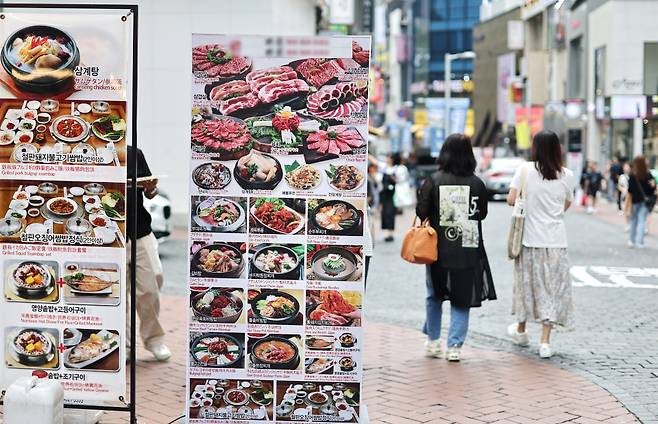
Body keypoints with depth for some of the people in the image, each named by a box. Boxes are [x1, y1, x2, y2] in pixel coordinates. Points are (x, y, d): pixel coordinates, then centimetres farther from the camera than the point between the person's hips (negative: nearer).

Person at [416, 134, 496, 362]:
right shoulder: (477, 183, -5)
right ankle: (455, 346, 5)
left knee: (434, 296, 19)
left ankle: (432, 340, 25)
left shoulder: (434, 181, -9)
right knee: (462, 299, 9)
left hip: (438, 249, 0)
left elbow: (421, 212, -10)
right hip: (468, 250, 0)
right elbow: (482, 214, 5)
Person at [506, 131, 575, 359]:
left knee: (527, 282, 16)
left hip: (530, 239, -1)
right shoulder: (567, 175, -1)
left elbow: (511, 200, -7)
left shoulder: (525, 170, -7)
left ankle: (521, 330, 34)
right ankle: (545, 342, 3)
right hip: (555, 241, 1)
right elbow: (566, 205, 11)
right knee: (552, 288, 6)